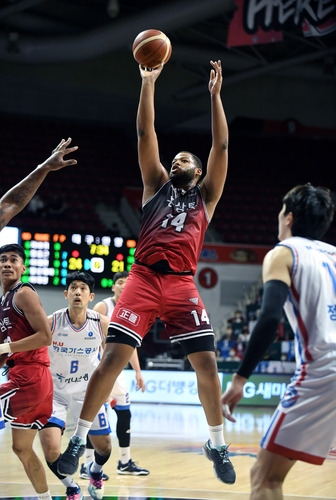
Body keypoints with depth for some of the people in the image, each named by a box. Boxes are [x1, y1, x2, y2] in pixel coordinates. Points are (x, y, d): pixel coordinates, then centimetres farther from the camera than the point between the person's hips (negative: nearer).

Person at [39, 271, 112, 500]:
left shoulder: (102, 324, -13)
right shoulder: (51, 323, -20)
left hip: (87, 390, 2)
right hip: (55, 391, -2)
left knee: (104, 446, 12)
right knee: (50, 449, -18)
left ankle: (95, 471, 50)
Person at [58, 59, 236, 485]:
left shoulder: (206, 195, 18)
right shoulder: (157, 186, 19)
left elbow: (221, 146, 9)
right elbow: (145, 134, 13)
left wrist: (215, 93, 6)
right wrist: (148, 85, 8)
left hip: (182, 284, 0)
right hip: (144, 278, 0)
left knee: (206, 362, -6)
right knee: (113, 357, -9)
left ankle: (217, 444, 10)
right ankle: (79, 439, -1)